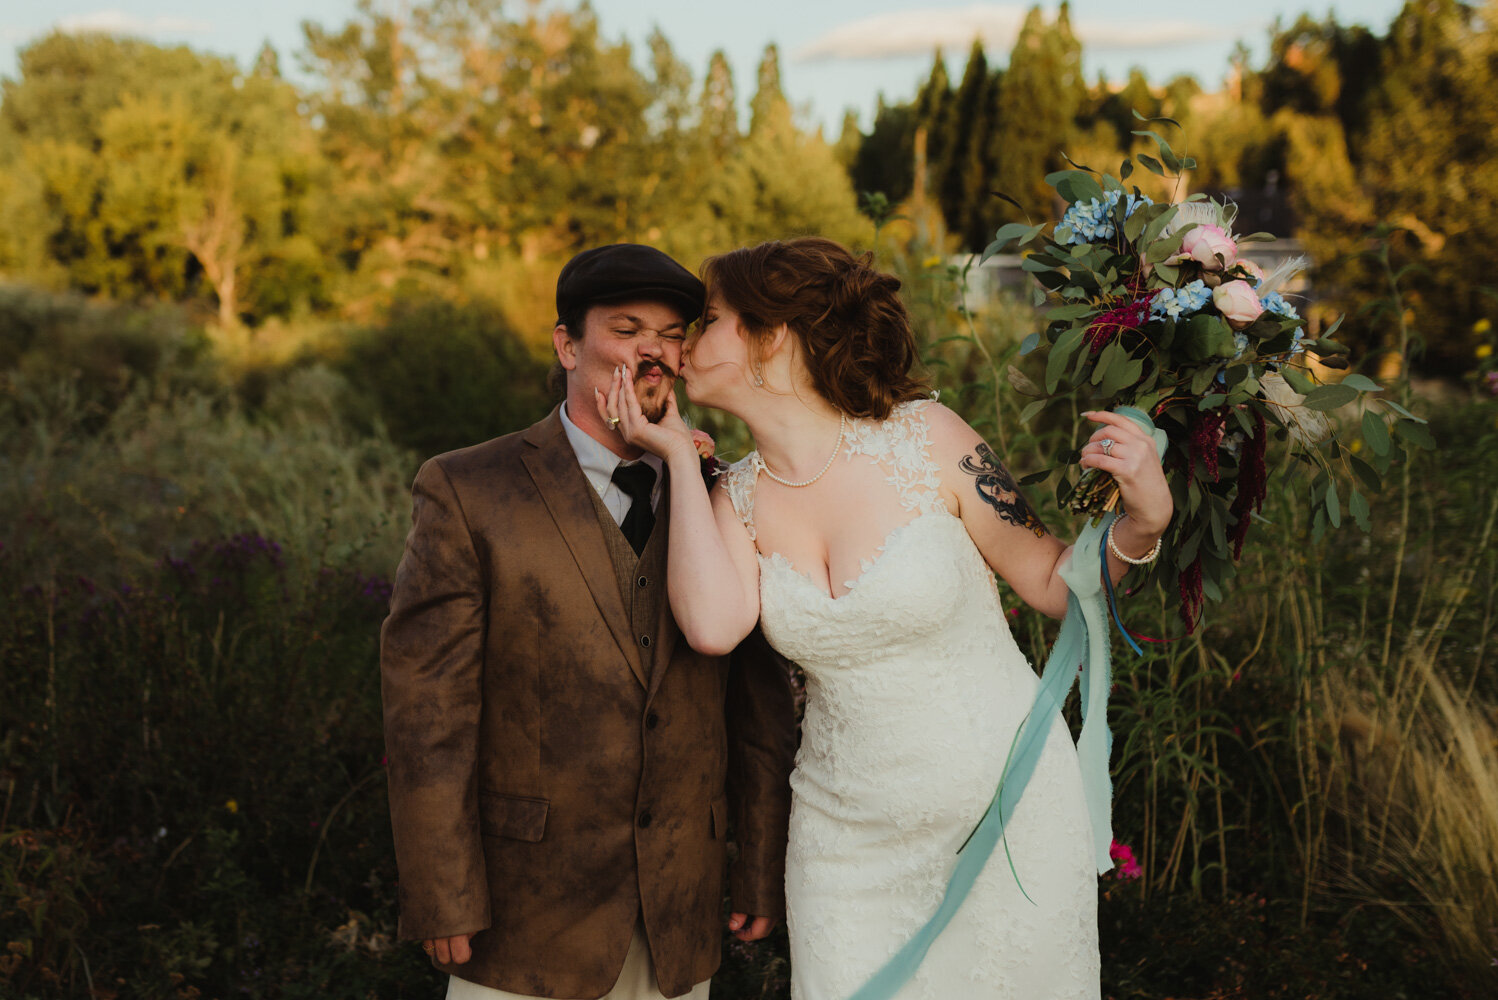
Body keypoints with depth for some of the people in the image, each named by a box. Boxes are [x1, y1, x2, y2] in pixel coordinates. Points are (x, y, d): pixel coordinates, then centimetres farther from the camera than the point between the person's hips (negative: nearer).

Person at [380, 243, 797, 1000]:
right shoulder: (466, 492, -6)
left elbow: (758, 702, 7)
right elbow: (426, 708, -9)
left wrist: (763, 869, 7)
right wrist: (444, 902, -12)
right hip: (527, 907, -3)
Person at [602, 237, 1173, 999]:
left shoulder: (926, 438, -12)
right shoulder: (739, 495, -2)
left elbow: (1055, 585, -3)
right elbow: (712, 625, -22)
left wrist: (1142, 522, -23)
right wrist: (680, 456, -13)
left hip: (1006, 813, -2)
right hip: (849, 837, 3)